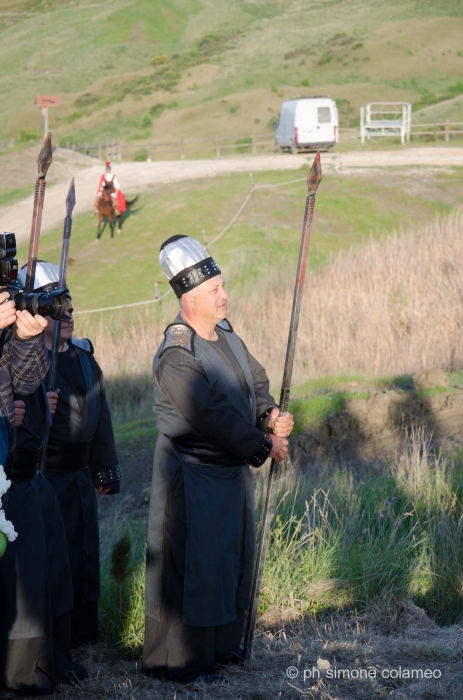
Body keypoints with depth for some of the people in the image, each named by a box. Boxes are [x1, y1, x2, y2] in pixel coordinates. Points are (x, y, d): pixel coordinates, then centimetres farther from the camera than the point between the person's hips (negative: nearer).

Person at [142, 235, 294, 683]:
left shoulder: (225, 333, 5)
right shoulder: (177, 356, -24)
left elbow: (254, 380, 11)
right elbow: (214, 417, -26)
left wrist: (270, 415, -10)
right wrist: (263, 447, -17)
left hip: (232, 465, 10)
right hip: (193, 473, -9)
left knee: (232, 556, 18)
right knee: (191, 563, -4)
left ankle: (220, 644, 32)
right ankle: (178, 659, 7)